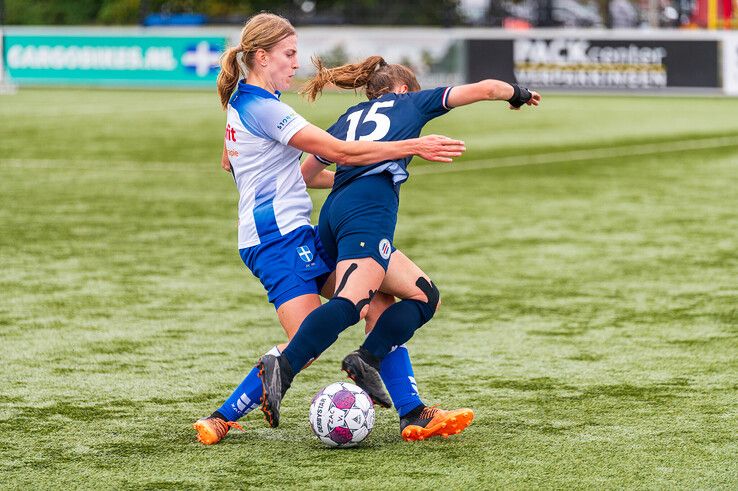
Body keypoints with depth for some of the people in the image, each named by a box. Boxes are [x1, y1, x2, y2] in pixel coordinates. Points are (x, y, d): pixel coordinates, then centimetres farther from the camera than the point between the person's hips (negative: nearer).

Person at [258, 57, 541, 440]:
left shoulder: (349, 118, 34)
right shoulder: (409, 102, 24)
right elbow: (484, 89, 27)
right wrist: (517, 94, 45)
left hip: (333, 211, 7)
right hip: (369, 206, -7)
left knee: (424, 295, 11)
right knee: (352, 302, -25)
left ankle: (411, 414, -2)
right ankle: (283, 369, -46)